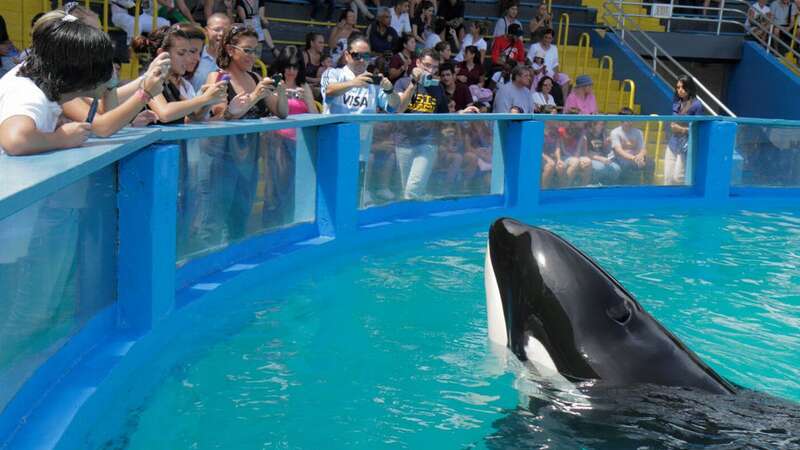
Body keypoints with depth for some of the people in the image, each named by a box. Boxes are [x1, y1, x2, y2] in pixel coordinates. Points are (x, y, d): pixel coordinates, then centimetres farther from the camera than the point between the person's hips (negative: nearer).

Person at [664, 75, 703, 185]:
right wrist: (672, 125, 0)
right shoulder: (676, 103, 8)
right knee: (667, 176, 5)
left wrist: (683, 130, -18)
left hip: (686, 144, -6)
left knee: (678, 177, -6)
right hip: (673, 142, 6)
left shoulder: (696, 105, -10)